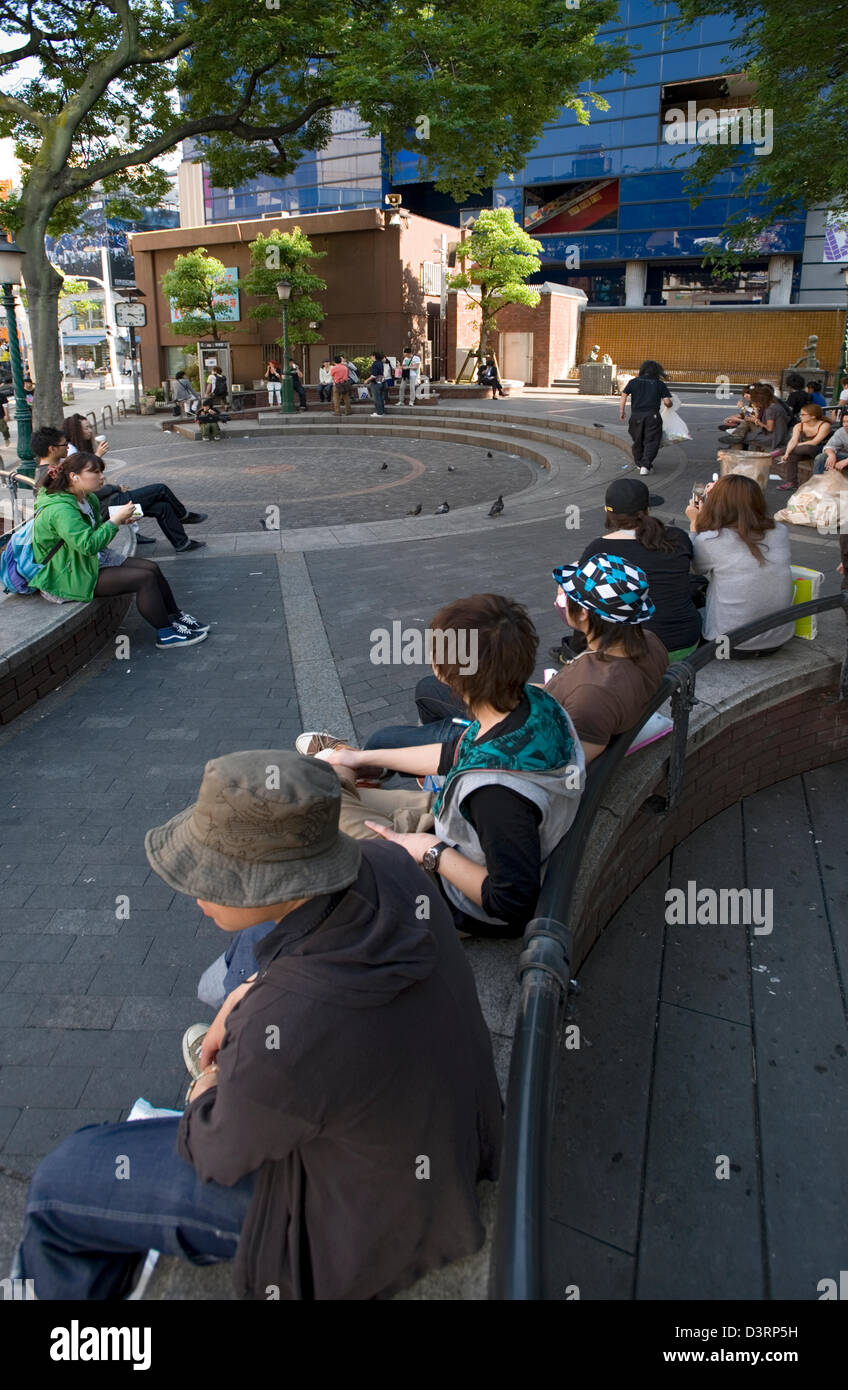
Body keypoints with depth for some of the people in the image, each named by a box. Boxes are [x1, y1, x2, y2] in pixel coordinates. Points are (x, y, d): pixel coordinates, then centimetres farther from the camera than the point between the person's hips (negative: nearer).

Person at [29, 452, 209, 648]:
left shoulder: (87, 499, 7)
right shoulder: (60, 510, -25)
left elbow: (96, 533, 17)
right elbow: (88, 545, -33)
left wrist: (120, 521, -3)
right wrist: (115, 520, -24)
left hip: (93, 561, 10)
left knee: (151, 568, 3)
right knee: (144, 579, -17)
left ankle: (175, 616, 14)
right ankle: (166, 634, -9)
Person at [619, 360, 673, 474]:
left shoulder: (633, 381, 11)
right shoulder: (660, 384, 6)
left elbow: (623, 396, 3)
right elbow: (667, 401, -1)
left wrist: (621, 411, 7)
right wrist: (669, 405, 21)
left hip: (636, 415, 3)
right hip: (652, 415, -2)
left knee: (638, 440, 17)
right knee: (651, 441, 1)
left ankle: (639, 463, 30)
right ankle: (646, 465, -14)